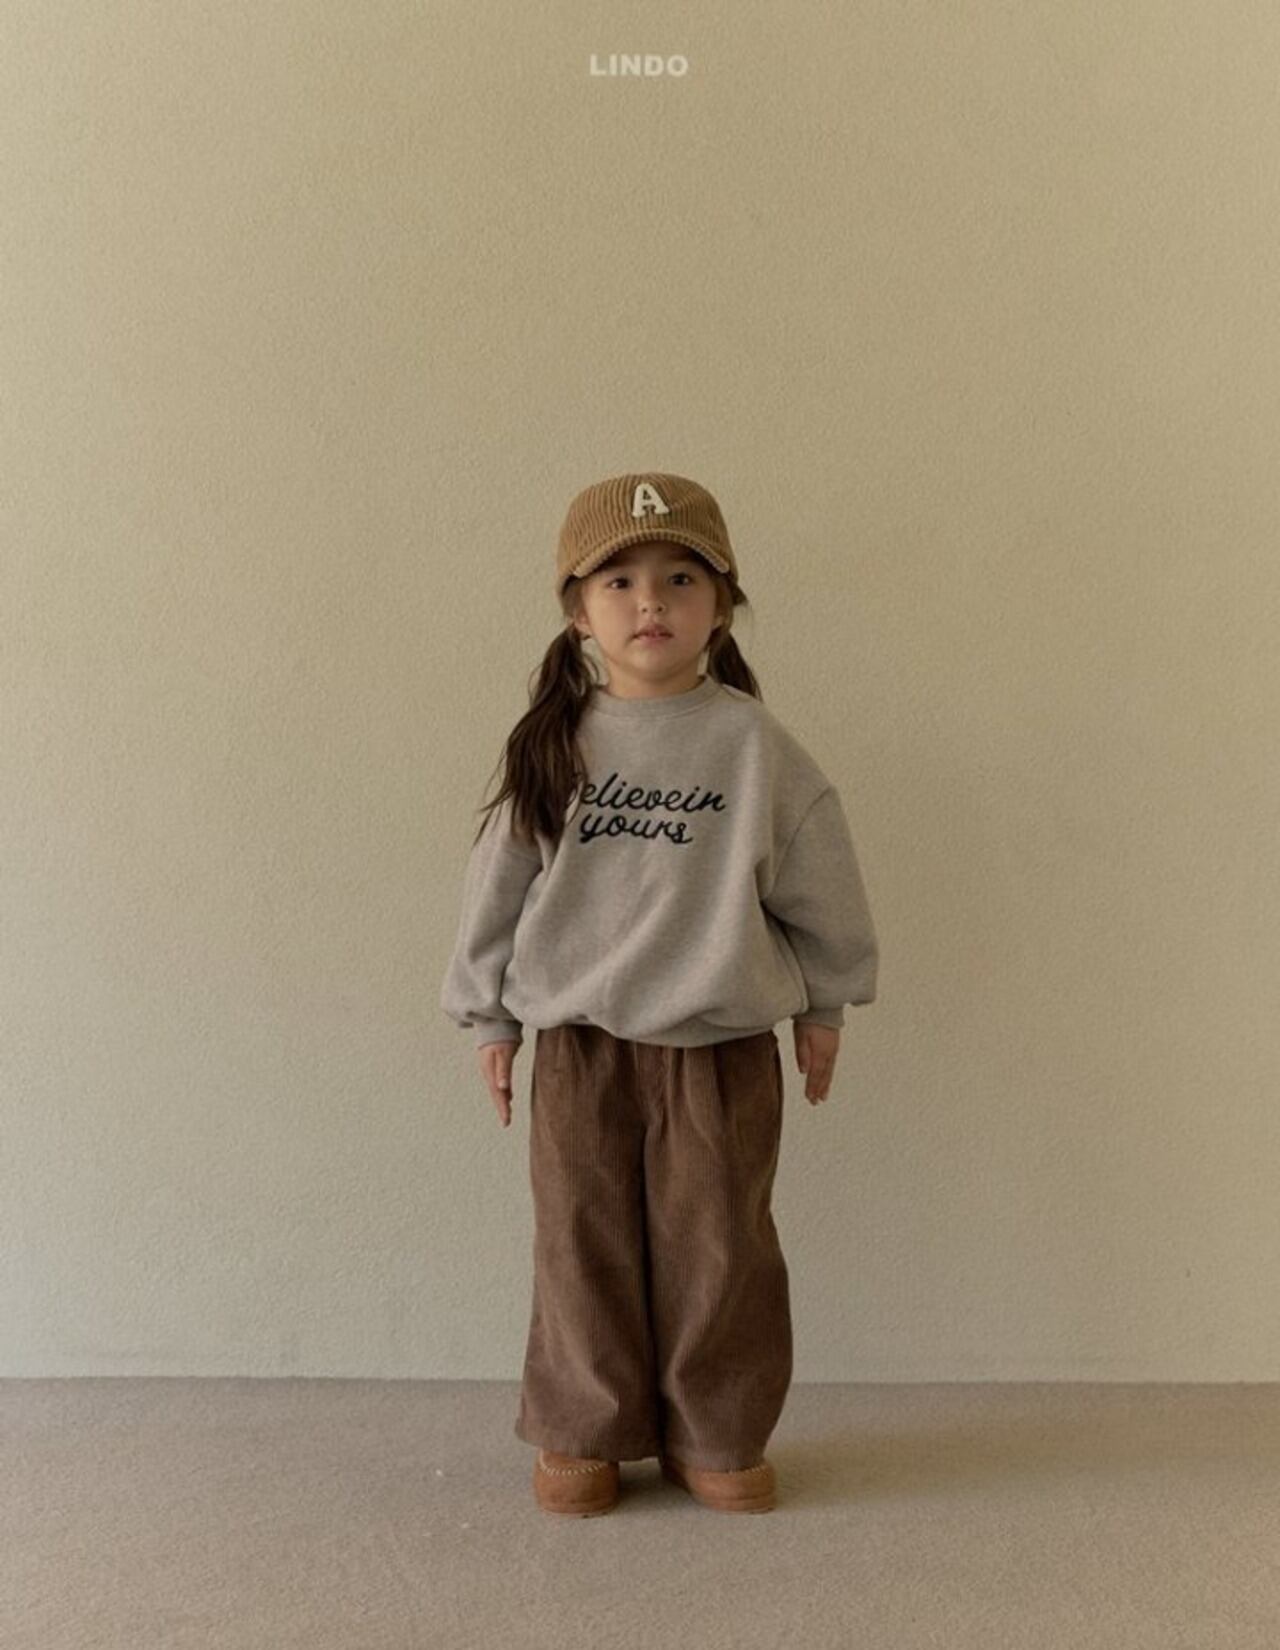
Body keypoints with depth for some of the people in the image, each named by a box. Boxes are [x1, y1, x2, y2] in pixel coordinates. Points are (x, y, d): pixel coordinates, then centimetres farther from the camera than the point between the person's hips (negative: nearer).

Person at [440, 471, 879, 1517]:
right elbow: (500, 879, 6)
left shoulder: (753, 743, -5)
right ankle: (584, 1434, 30)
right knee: (584, 1245, 11)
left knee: (720, 1246, 8)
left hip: (723, 1046, -1)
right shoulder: (554, 745, -1)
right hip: (580, 1043, 1)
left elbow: (820, 882, 4)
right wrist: (491, 1016, 10)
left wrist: (823, 1004, 10)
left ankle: (720, 1437, 29)